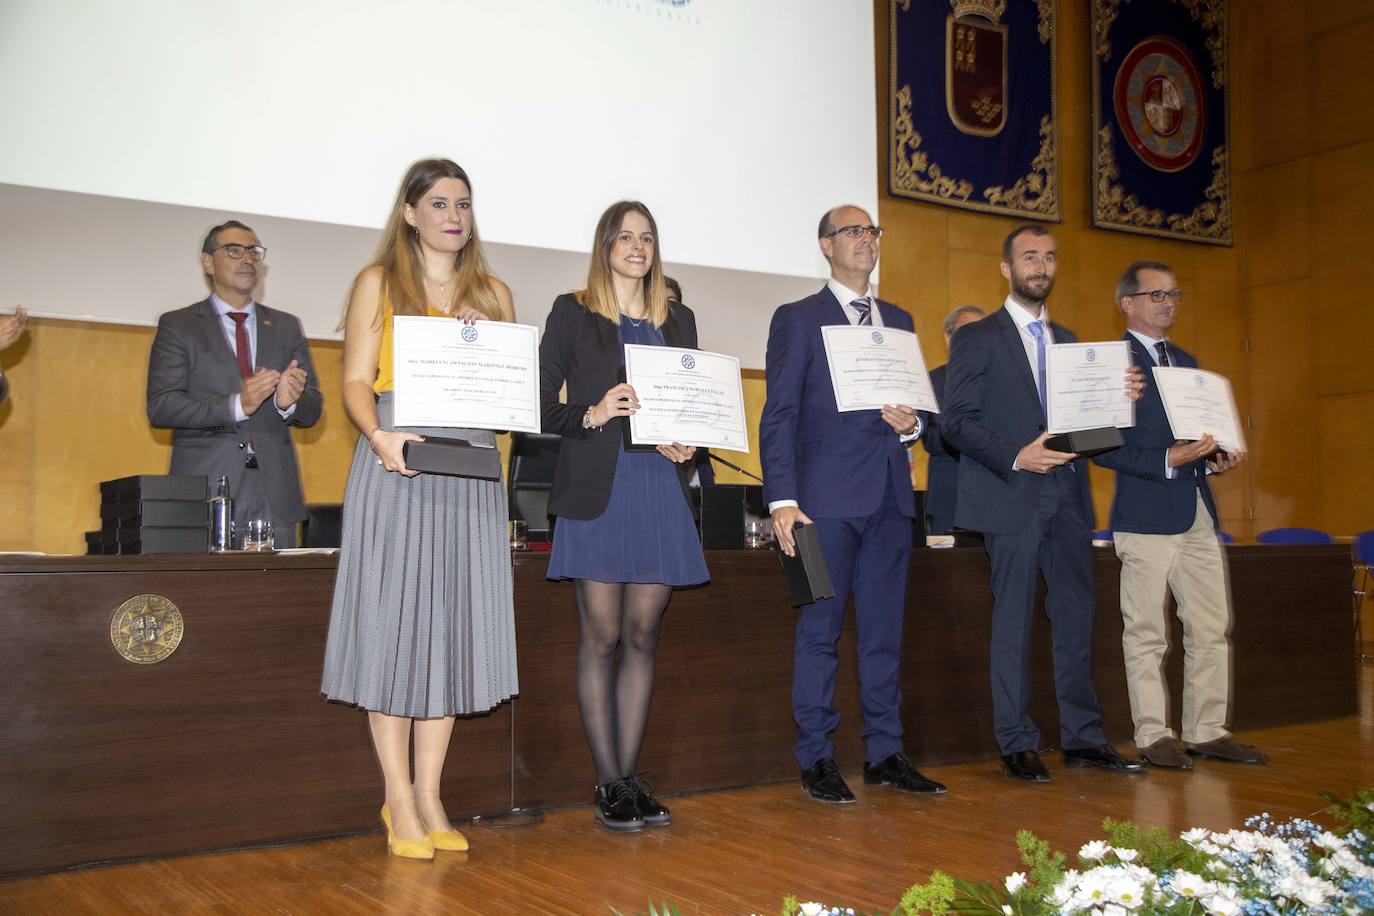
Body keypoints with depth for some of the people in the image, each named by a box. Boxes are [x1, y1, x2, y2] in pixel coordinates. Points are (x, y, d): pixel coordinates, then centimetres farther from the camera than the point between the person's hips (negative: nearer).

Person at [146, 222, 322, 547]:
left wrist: (288, 403, -12)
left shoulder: (287, 326, 17)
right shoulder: (177, 325, 7)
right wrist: (236, 405, -17)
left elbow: (313, 408, 12)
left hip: (275, 496, 3)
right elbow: (160, 408, -4)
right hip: (205, 495, -3)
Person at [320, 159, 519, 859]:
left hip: (470, 472, 3)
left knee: (450, 624, 3)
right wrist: (380, 436, -20)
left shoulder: (492, 294, 18)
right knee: (391, 622, -4)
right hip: (397, 464, -3)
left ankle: (429, 796, 11)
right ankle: (399, 802, 5)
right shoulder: (378, 282, 8)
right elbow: (356, 381, -1)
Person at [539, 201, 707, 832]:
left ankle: (630, 779, 14)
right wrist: (592, 415, -17)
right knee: (602, 637, -2)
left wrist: (687, 446, -1)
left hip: (661, 489, 4)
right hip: (597, 489, -4)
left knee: (643, 637, 5)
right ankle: (609, 786, 6)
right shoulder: (573, 313, 6)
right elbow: (542, 403, 0)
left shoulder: (678, 320, 17)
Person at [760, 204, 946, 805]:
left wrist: (912, 423, -2)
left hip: (890, 495, 5)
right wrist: (782, 500, -13)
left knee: (884, 630, 9)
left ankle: (884, 754, 17)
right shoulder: (798, 319, 3)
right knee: (819, 631, -1)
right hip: (828, 496, -5)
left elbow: (917, 403, 23)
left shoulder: (899, 321, 19)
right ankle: (816, 759, 8)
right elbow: (779, 415, -4)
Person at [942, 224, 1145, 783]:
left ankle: (1082, 737, 17)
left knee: (1076, 617, 7)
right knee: (1013, 622, 0)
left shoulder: (1067, 341, 19)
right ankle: (1017, 745, 8)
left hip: (1067, 496, 6)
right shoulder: (978, 338, 0)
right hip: (1012, 499, -6)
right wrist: (1015, 457, -20)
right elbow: (956, 422, -8)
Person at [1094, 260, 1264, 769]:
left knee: (1212, 629, 8)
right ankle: (1154, 736, 9)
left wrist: (1215, 460, 4)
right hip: (1146, 514, -7)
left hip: (1198, 514, 7)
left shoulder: (1185, 362, 19)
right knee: (1147, 634, 1)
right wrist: (1168, 459, -19)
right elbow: (1105, 447, -12)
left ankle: (1207, 731, 18)